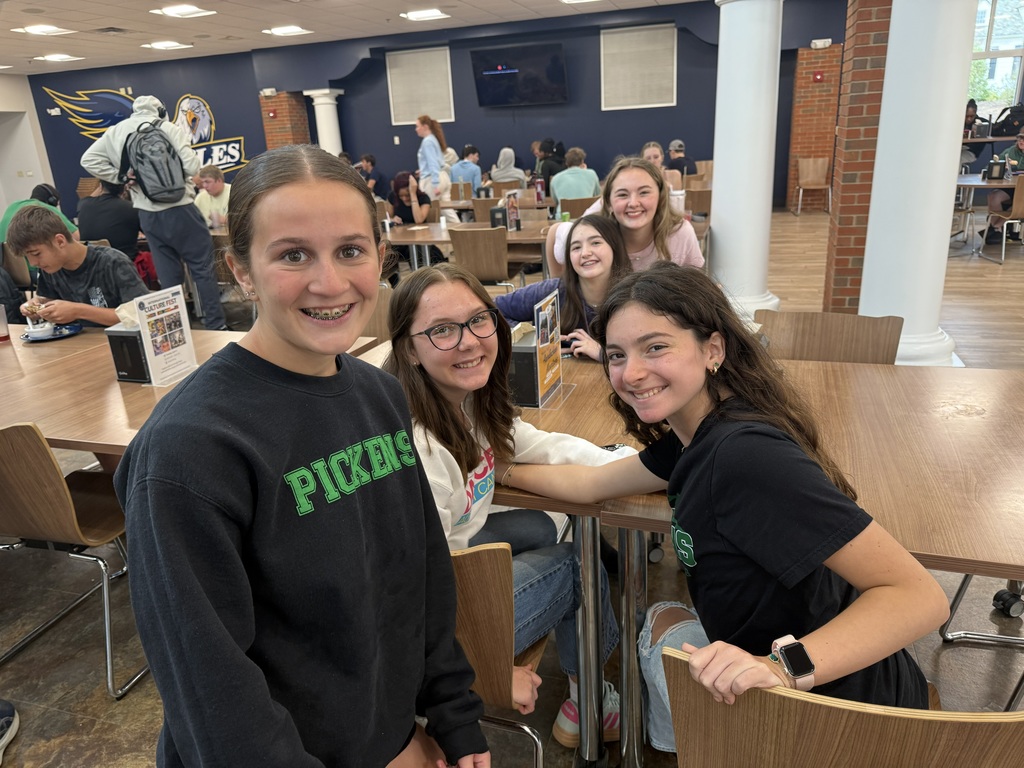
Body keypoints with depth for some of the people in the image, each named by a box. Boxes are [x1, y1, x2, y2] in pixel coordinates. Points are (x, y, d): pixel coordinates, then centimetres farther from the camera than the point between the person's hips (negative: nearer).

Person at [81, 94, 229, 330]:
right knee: (203, 268, 2)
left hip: (147, 214, 5)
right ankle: (216, 326, 1)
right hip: (178, 209, -5)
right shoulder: (168, 129, -7)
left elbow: (88, 159, 5)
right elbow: (192, 167, -13)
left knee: (168, 274, 12)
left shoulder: (115, 132, 7)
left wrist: (121, 178, 6)